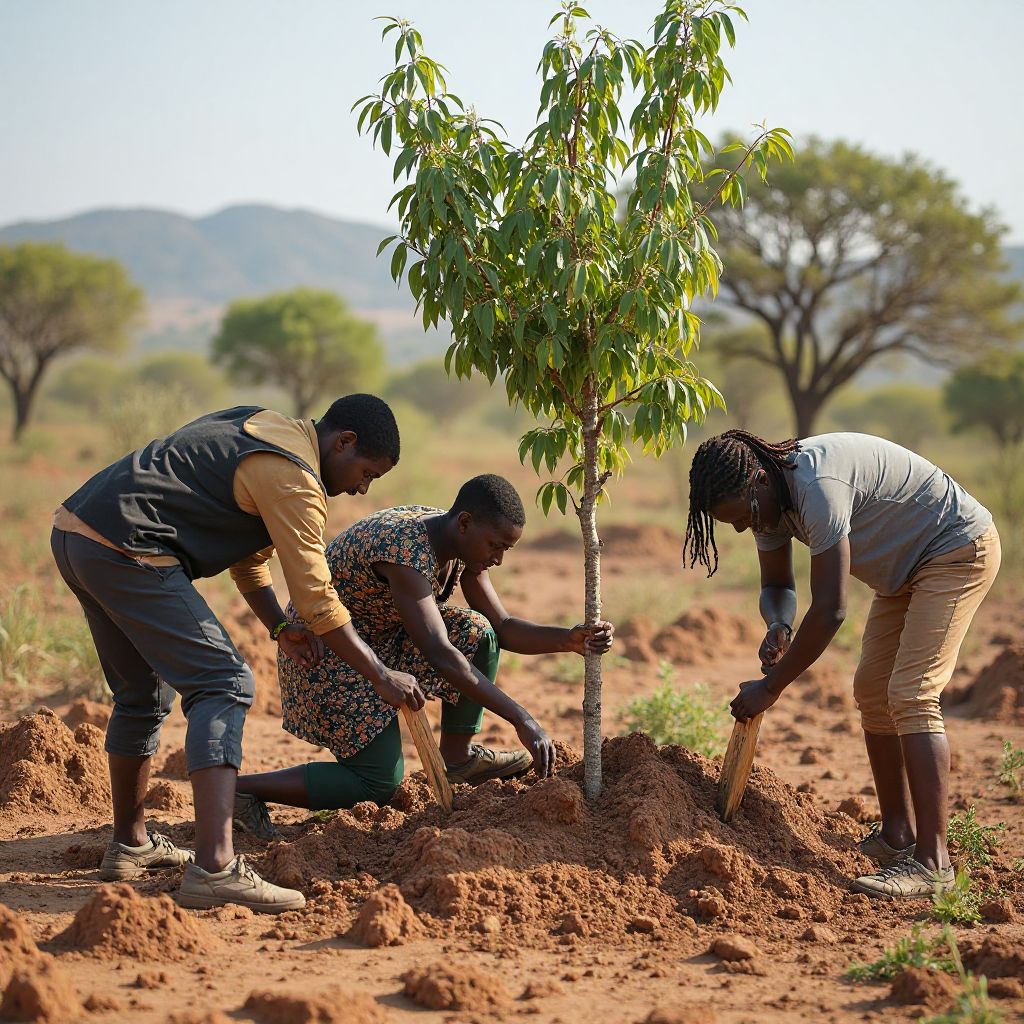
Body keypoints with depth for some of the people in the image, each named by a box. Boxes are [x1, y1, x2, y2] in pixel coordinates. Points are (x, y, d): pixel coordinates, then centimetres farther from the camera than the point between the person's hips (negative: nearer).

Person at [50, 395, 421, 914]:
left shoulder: (264, 426, 22)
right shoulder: (293, 477, -10)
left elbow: (248, 552, 28)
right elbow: (316, 597, -10)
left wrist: (279, 628, 18)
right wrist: (382, 676, -3)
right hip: (126, 551, -10)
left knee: (143, 693, 23)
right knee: (223, 687, -11)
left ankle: (130, 845, 35)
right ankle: (214, 868, -22)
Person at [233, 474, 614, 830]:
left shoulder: (465, 542, -5)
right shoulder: (407, 551, -33)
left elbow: (502, 627, 1)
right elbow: (439, 654, -39)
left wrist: (568, 639, -17)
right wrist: (520, 719, -39)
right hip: (326, 654, -9)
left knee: (477, 633, -5)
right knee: (380, 785, -12)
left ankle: (457, 756, 8)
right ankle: (237, 788, -7)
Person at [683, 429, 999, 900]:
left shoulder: (817, 486, -33)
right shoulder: (769, 496, -3)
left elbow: (830, 610, -33)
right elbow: (777, 585, 11)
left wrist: (771, 686, -25)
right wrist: (777, 626, -13)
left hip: (959, 550, -10)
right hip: (909, 566, 10)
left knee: (910, 695, -19)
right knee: (872, 689, 9)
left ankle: (932, 861, -20)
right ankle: (897, 834, 19)